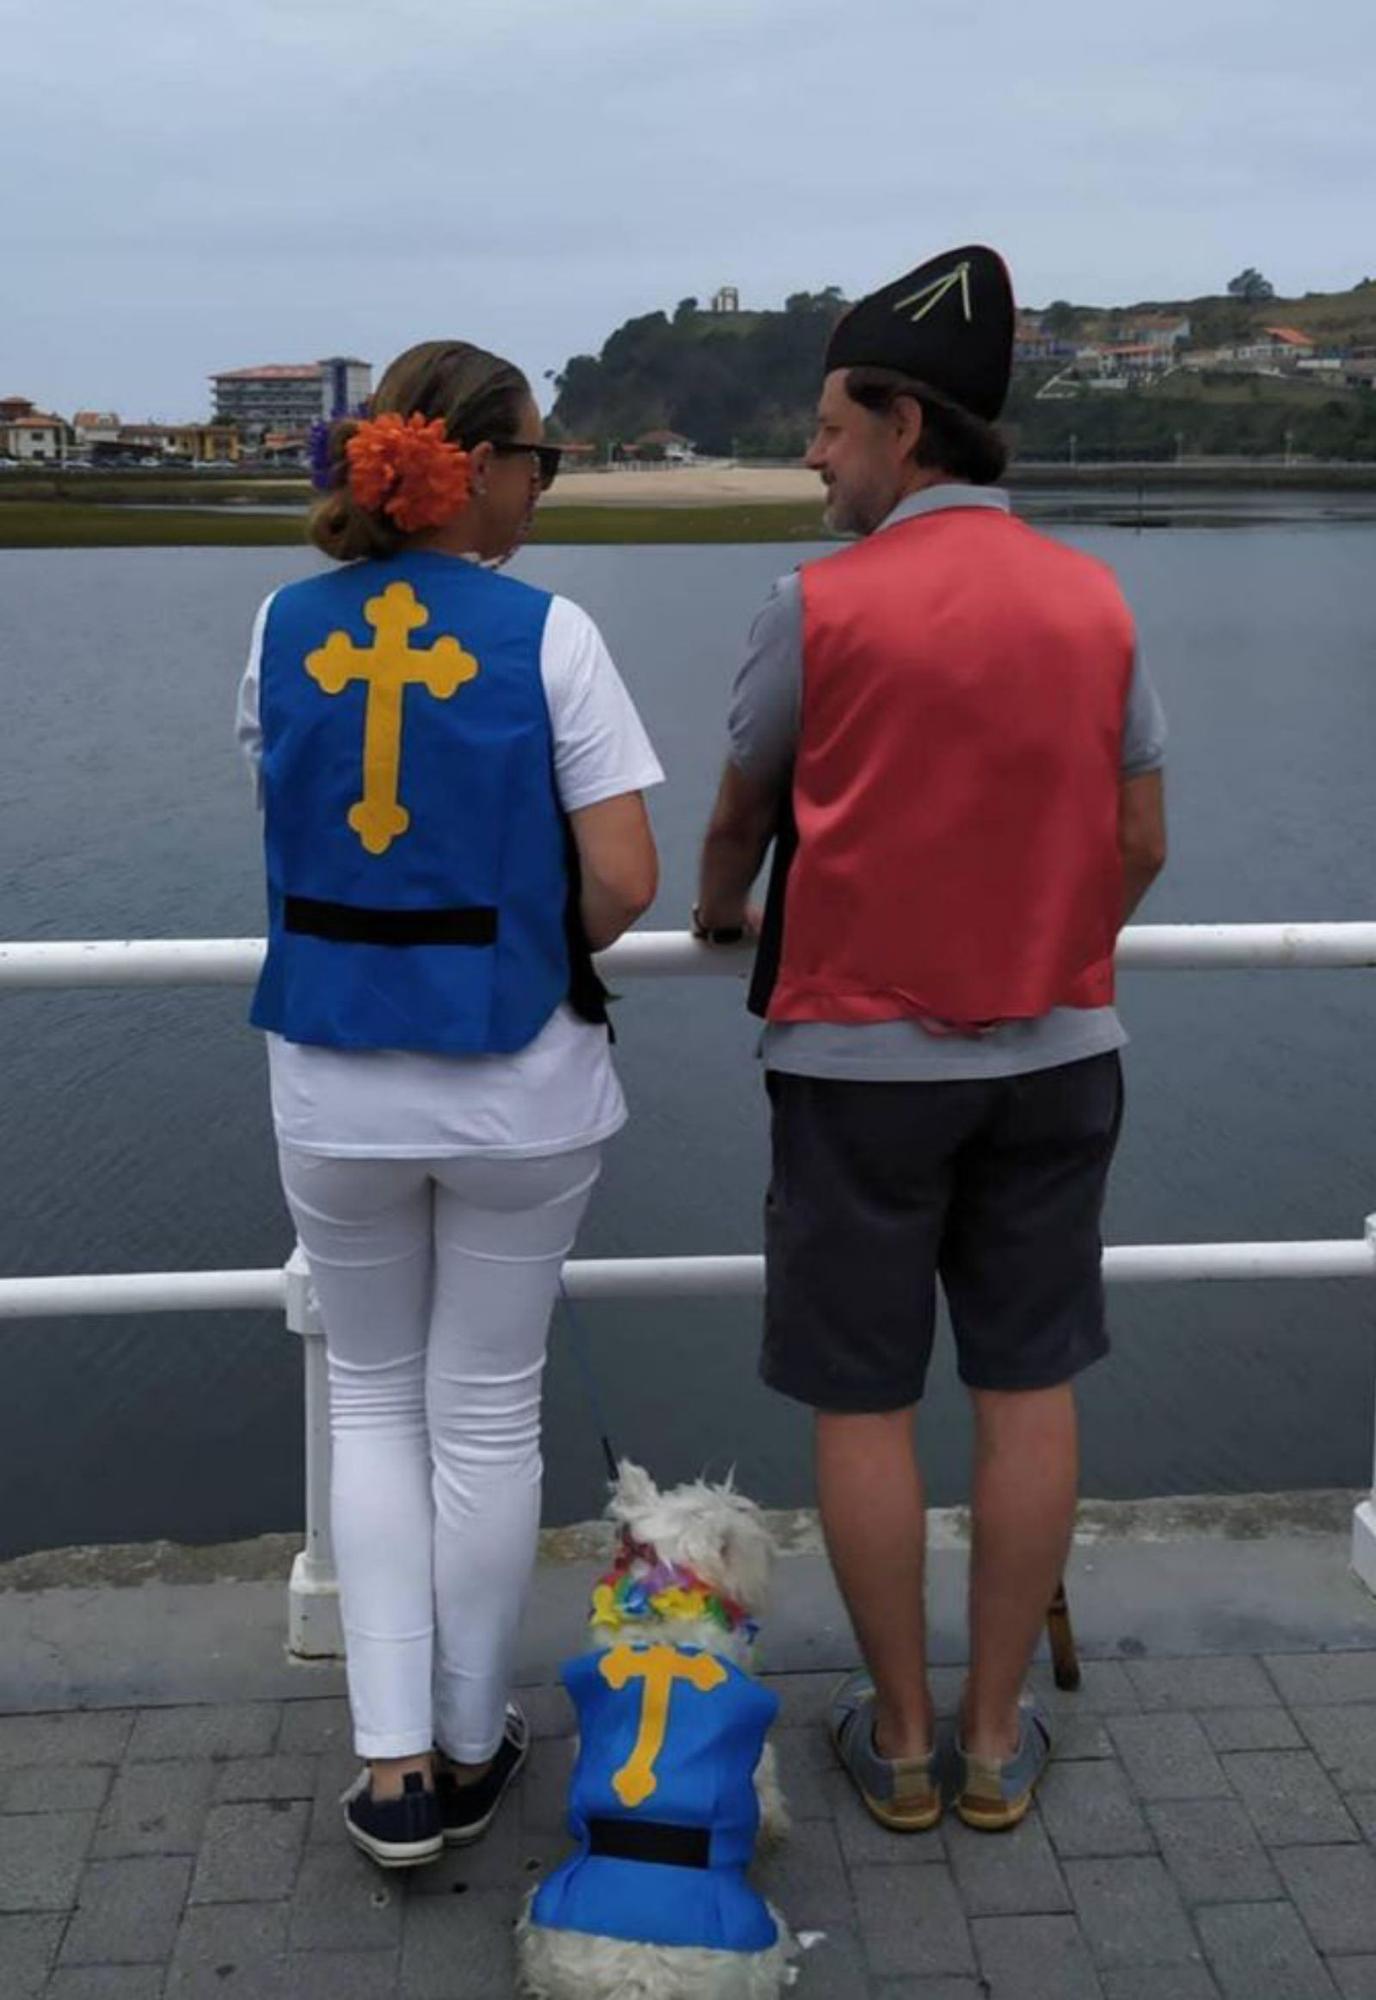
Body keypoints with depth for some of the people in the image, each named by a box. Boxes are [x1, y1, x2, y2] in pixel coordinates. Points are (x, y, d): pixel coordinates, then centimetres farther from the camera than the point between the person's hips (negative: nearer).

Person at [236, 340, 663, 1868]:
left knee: (371, 1398, 20)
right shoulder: (547, 634, -11)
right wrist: (547, 941, 5)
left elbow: (286, 831, 10)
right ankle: (468, 1750, 29)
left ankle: (392, 1765, 18)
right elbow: (622, 883, -14)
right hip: (515, 1084, -2)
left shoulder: (283, 628, 1)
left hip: (332, 1088, 3)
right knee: (486, 1411, 14)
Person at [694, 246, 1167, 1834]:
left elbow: (739, 817, 5)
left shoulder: (820, 605, -9)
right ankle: (997, 1736, 23)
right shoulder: (1097, 600, 2)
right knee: (1027, 1390, 11)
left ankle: (898, 1738, 21)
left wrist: (717, 914, 27)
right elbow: (1140, 842, 6)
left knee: (862, 1403, 9)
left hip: (862, 1058, -3)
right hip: (1055, 1052, 4)